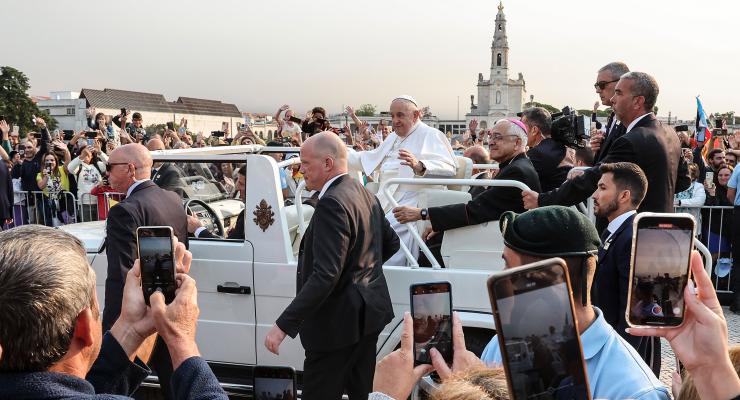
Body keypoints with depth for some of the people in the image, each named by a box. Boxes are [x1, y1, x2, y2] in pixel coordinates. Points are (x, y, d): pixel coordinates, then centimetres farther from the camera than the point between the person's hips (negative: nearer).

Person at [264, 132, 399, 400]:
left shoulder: (333, 203, -22)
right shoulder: (365, 194, 8)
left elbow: (325, 275, -29)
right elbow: (391, 243, 20)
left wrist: (284, 325, -27)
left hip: (339, 320, -10)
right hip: (367, 312, 10)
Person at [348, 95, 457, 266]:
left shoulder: (431, 135, -3)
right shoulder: (394, 137, 25)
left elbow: (449, 168, -18)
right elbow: (371, 159, 37)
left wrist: (419, 166, -37)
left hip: (411, 202, -9)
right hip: (386, 203, 9)